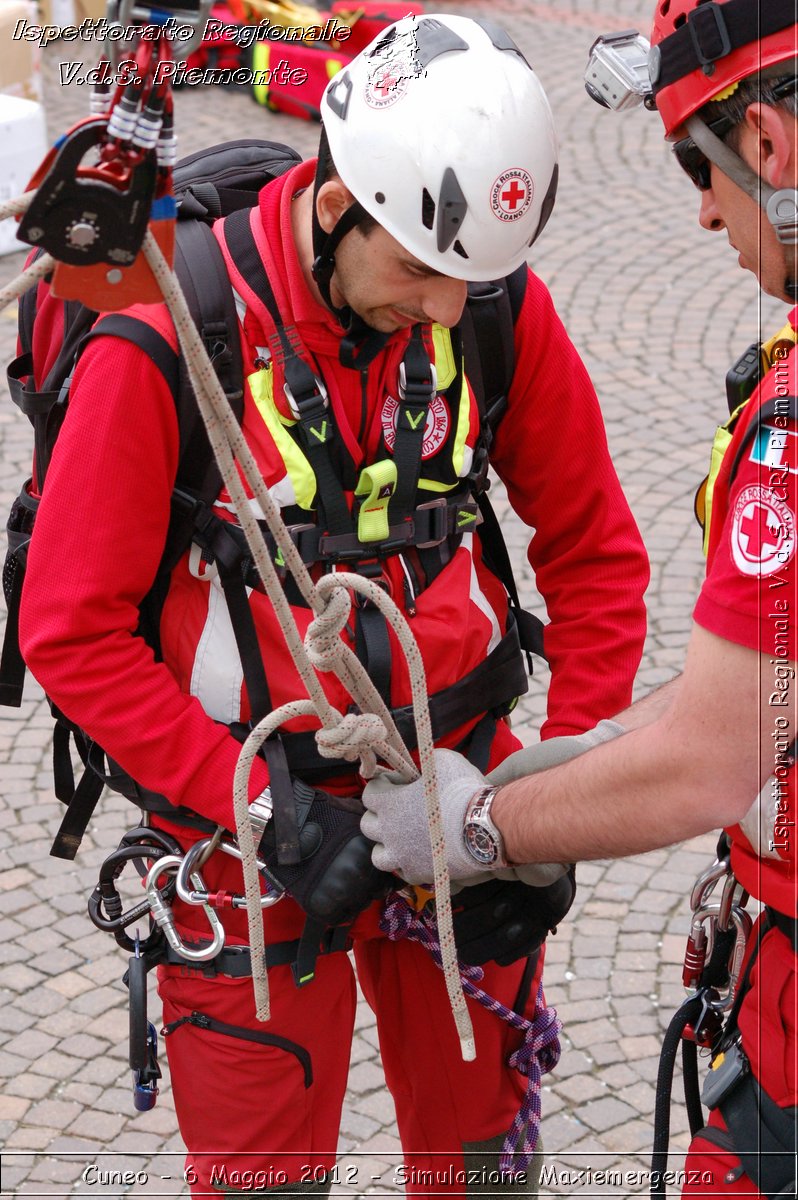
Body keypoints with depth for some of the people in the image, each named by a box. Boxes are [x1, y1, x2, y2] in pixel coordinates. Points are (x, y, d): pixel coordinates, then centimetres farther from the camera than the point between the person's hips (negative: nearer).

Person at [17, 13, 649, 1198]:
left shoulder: (500, 311, -9)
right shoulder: (170, 345, -20)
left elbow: (594, 550, 3)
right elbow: (73, 633, -15)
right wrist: (264, 814, -19)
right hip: (256, 821, -3)